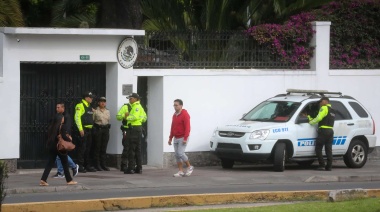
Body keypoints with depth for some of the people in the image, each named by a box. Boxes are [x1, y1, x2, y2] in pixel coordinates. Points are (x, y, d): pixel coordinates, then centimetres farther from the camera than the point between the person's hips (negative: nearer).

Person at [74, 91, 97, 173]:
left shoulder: (89, 107, 19)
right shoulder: (80, 105, -9)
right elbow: (77, 117, -16)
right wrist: (80, 129, -21)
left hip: (89, 130, 9)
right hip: (83, 130, -9)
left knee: (88, 148, 12)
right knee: (82, 148, -8)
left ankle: (88, 165, 17)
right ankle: (80, 166, -6)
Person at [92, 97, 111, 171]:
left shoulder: (107, 111, 14)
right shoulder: (95, 111, -2)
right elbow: (92, 120, -5)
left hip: (105, 129, 5)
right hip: (98, 129, -5)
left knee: (104, 148, 6)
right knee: (97, 147, -3)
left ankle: (103, 164, 10)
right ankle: (97, 165, -1)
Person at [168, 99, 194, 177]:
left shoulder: (185, 114, -11)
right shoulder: (174, 115, 13)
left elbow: (187, 127, -17)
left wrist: (185, 138, -23)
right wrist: (170, 138, 16)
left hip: (183, 138, -8)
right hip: (176, 138, 8)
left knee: (180, 153, -15)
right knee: (177, 154, 2)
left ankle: (189, 167, 3)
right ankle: (181, 171, 5)